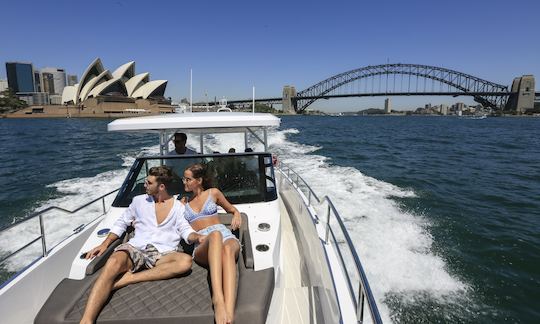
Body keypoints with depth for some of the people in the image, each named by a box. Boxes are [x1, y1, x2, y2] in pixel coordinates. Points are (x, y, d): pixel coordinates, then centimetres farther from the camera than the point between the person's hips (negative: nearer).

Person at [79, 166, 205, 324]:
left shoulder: (178, 207, 9)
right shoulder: (139, 200, 13)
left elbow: (186, 230, 3)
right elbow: (121, 223, 20)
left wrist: (197, 237, -19)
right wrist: (105, 244, 8)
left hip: (162, 253, -1)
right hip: (135, 247, 1)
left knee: (185, 261, -33)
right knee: (113, 263, -34)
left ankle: (128, 278, -30)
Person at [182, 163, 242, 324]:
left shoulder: (213, 193, 20)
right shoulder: (183, 202, 26)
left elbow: (233, 209, 29)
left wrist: (237, 215, 6)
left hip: (225, 235, 0)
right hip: (202, 245, 0)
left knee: (227, 249, -41)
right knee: (215, 235, -40)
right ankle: (218, 298, -58)